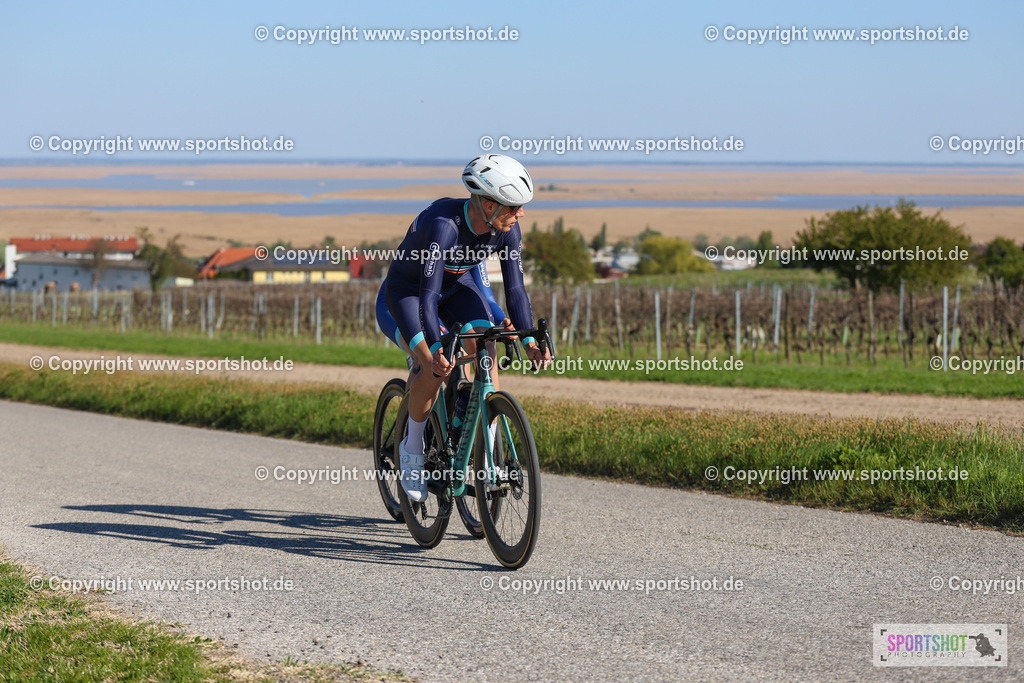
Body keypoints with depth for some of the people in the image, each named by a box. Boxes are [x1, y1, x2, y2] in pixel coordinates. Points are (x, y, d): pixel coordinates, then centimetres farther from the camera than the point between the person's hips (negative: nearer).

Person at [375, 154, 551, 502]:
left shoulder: (507, 230, -21)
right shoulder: (444, 224, -39)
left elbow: (515, 288, -16)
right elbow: (428, 295, -41)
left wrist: (529, 340, -29)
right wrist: (436, 350, -52)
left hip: (457, 285, 5)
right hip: (408, 289, -5)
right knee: (434, 368, -27)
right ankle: (412, 450, -4)